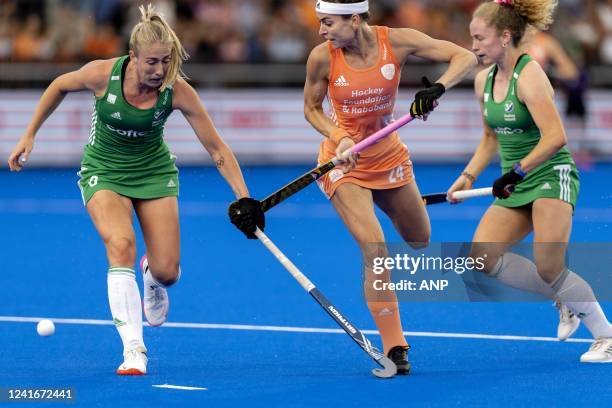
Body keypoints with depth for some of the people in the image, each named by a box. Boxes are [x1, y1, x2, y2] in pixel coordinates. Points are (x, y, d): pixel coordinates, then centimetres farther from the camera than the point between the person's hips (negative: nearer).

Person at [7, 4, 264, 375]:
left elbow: (216, 148, -19)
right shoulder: (102, 74, -24)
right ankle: (133, 349, -27)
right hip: (104, 171, -1)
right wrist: (29, 136, 1)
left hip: (154, 172, 1)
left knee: (167, 270, -7)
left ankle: (153, 281, 34)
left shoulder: (177, 90, -24)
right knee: (121, 244, -27)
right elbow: (60, 87, -2)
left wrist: (245, 199, -26)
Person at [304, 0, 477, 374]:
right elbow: (312, 108, 0)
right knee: (376, 250, -19)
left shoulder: (397, 42, -16)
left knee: (420, 243, 16)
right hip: (344, 161, -3)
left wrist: (437, 88, -32)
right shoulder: (322, 57, -16)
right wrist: (340, 139, -18)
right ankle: (394, 347, -13)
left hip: (389, 157, 3)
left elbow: (465, 58, -14)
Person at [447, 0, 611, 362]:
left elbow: (555, 137, -24)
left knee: (549, 268, -16)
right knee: (484, 257, -9)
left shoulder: (529, 75, -16)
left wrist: (517, 171, -26)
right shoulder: (484, 81, 8)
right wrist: (468, 177, 12)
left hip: (551, 176, -8)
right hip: (516, 185, 8)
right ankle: (567, 300, 7)